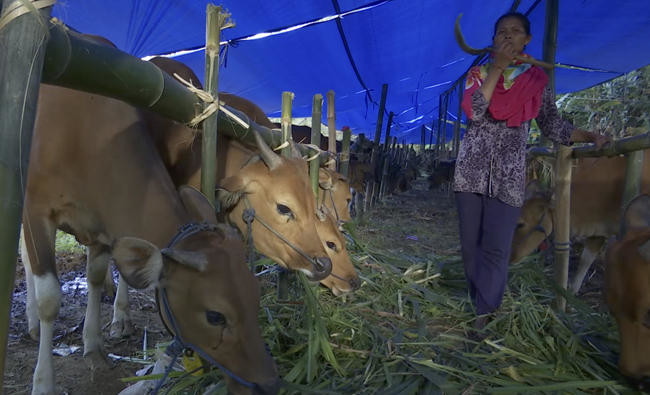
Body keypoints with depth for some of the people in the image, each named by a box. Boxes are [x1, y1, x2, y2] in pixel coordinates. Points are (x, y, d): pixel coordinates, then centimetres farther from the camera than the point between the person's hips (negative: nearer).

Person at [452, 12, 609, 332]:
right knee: (471, 244, 4)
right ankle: (481, 305, 20)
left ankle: (484, 312, 2)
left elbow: (553, 126, 15)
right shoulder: (478, 73, 10)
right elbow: (474, 112, -9)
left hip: (508, 175, -1)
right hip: (472, 169, 1)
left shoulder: (537, 80, 11)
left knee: (496, 248, -8)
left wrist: (592, 137, 4)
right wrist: (497, 68, -9)